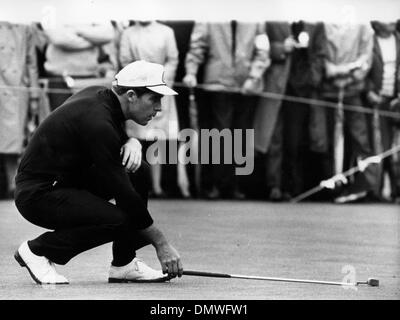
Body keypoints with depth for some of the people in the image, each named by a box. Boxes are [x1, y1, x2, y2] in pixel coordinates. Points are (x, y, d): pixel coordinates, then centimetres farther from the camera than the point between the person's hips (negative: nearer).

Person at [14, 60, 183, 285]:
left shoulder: (100, 95, 1)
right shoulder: (97, 121, -26)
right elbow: (123, 192, -25)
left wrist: (133, 143, -9)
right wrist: (161, 243, -20)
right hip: (37, 196, -10)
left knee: (139, 172, -2)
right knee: (118, 220, -27)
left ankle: (124, 265, 2)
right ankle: (38, 250, -7)